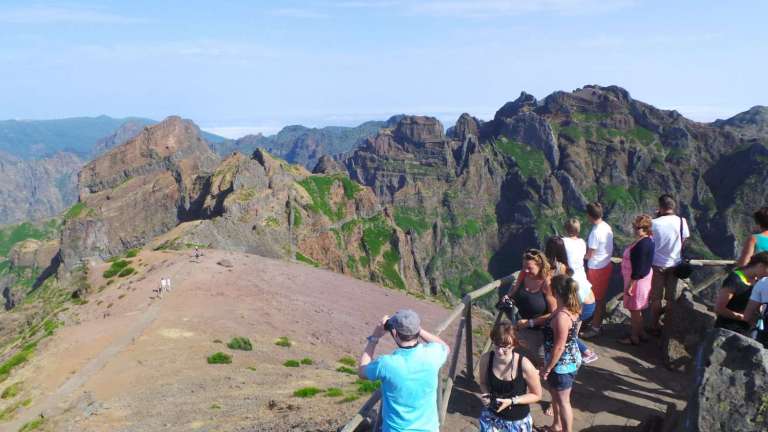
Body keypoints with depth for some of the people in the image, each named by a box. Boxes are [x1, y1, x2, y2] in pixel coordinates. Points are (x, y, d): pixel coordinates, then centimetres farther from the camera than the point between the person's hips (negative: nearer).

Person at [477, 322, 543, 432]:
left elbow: (536, 395, -12)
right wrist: (487, 395, -17)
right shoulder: (486, 359, -17)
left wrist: (511, 401, -23)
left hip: (517, 422, -2)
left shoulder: (524, 365, -26)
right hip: (491, 417, 3)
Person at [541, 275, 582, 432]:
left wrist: (547, 369, -17)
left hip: (562, 364, -10)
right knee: (554, 393, 27)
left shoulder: (562, 316, -32)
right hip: (569, 359, 10)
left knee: (563, 401, 8)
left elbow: (559, 347, -27)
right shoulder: (571, 309, -3)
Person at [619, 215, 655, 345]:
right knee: (637, 309, 21)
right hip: (642, 277, 10)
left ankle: (634, 337, 18)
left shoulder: (642, 244, -27)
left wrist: (630, 284, -21)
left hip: (637, 279, -10)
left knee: (634, 309, 5)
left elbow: (638, 267, -26)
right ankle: (641, 333, 33)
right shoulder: (647, 240, 4)